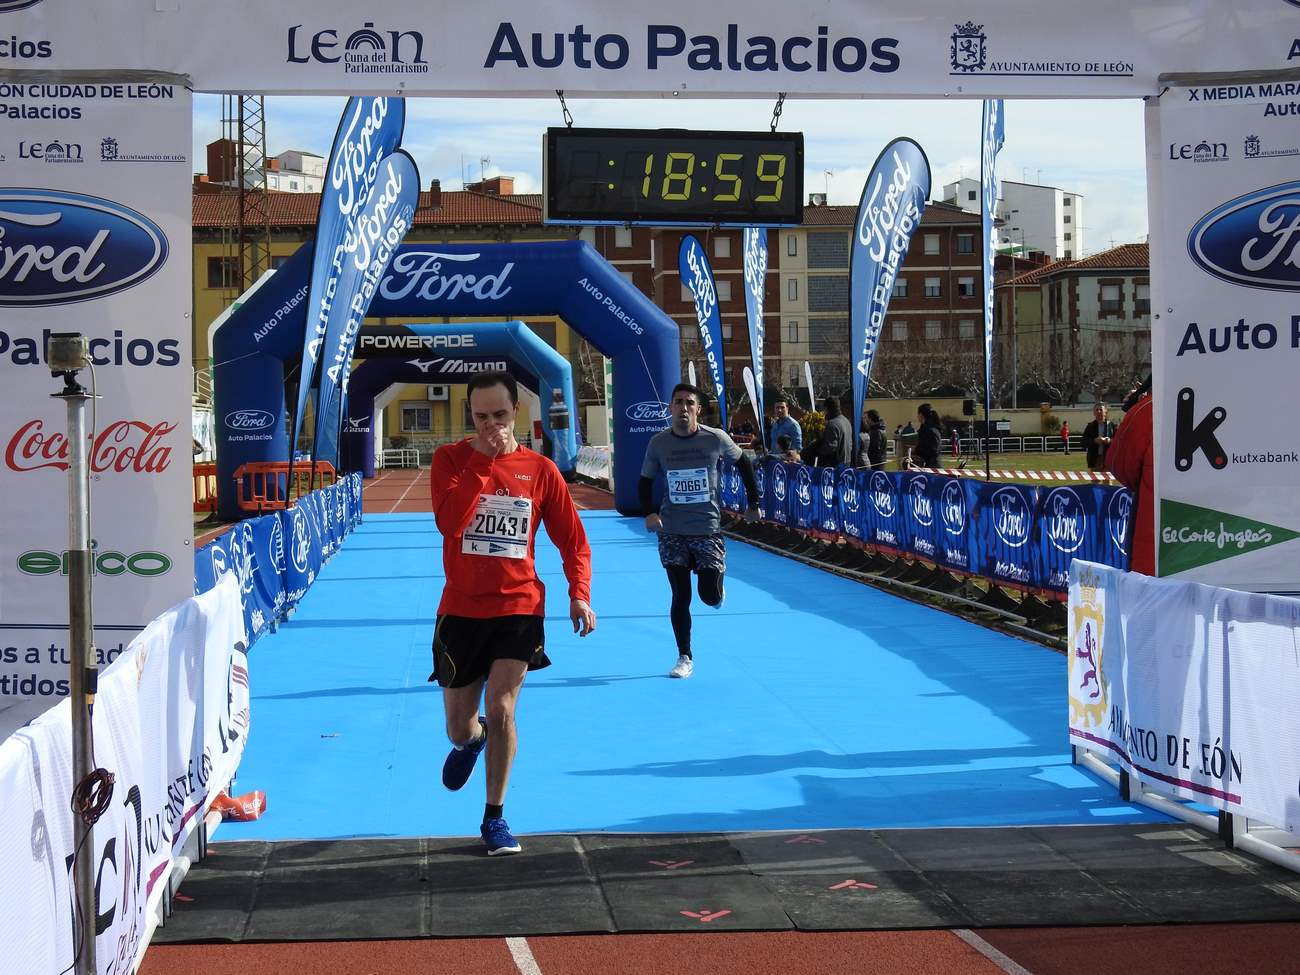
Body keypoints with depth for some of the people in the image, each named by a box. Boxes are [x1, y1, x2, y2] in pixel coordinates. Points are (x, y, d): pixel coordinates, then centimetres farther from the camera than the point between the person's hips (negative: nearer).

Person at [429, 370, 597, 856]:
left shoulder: (539, 469, -1)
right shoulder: (451, 459, -4)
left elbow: (573, 540, 5)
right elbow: (449, 521, -22)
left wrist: (579, 594, -8)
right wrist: (484, 461, -21)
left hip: (518, 607, -1)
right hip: (461, 610, 1)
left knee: (501, 711, -16)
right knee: (459, 729, 9)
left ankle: (494, 818, 3)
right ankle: (471, 739, 49)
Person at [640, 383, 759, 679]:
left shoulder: (716, 439, -8)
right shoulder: (658, 442, -3)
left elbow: (744, 463, 8)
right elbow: (645, 481, 7)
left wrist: (753, 503, 10)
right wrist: (649, 512, -11)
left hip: (708, 529, -1)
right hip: (672, 532, 1)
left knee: (710, 596, -4)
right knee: (680, 597, 1)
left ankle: (718, 583, 34)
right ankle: (685, 659, 13)